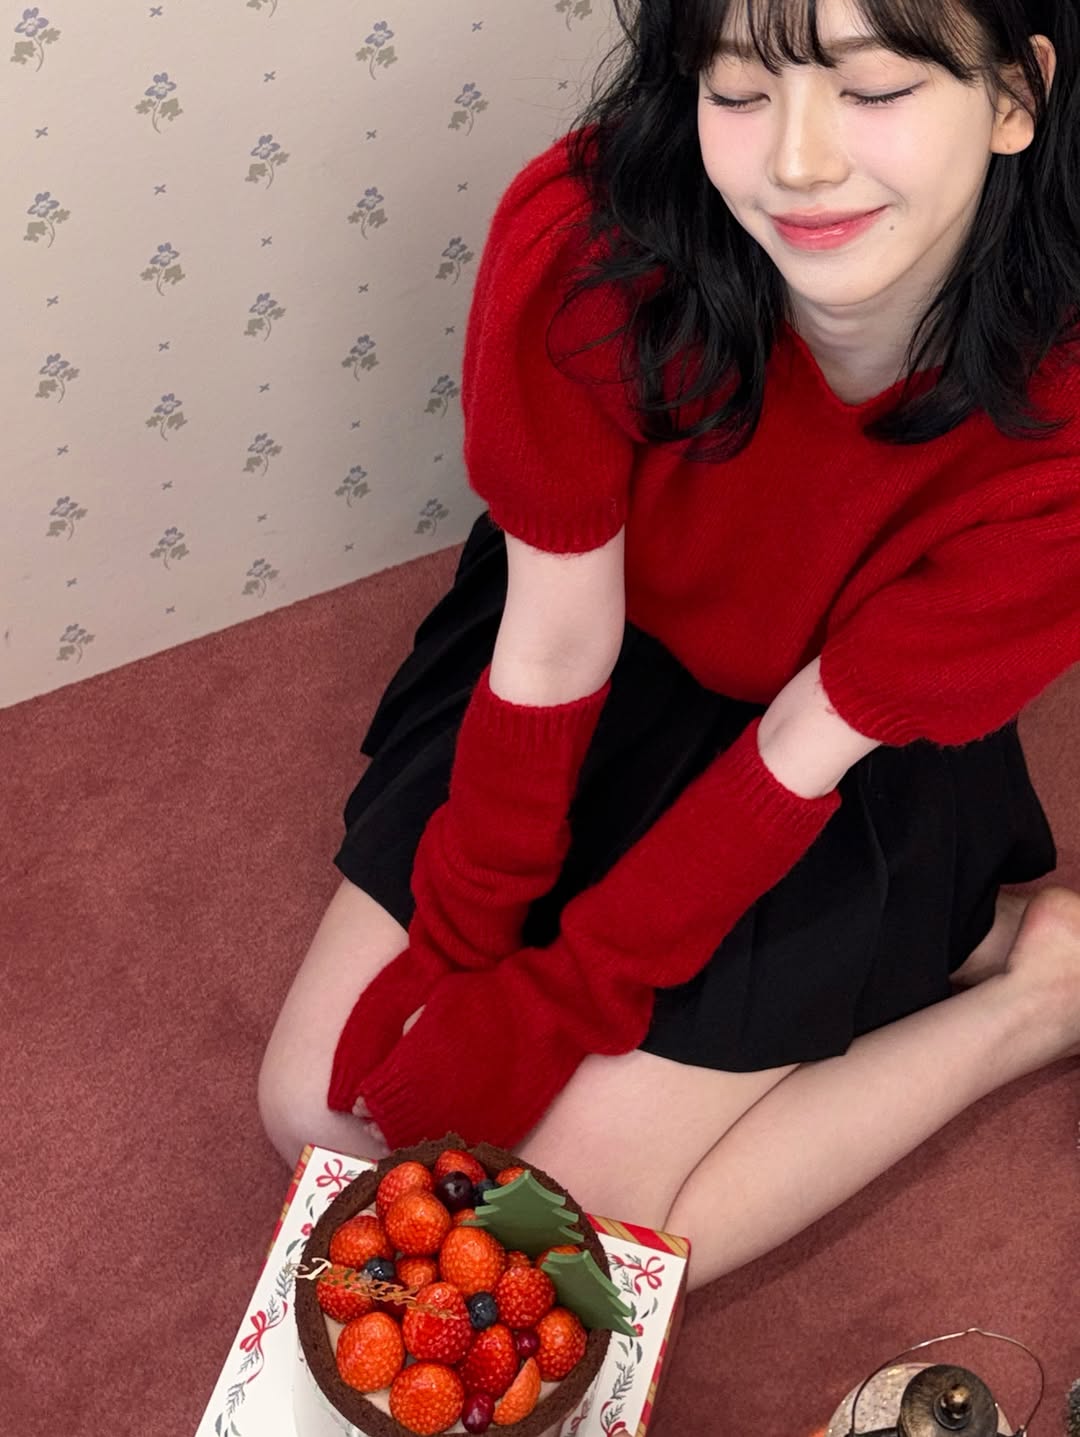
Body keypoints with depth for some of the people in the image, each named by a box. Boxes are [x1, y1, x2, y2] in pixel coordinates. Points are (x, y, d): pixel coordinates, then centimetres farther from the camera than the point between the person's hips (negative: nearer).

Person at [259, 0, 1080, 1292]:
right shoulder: (585, 233, -29)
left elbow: (817, 738, -21)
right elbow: (556, 642, -18)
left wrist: (544, 1005, -17)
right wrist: (458, 948, -10)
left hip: (866, 773, -3)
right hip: (619, 666, 3)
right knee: (322, 1111, 3)